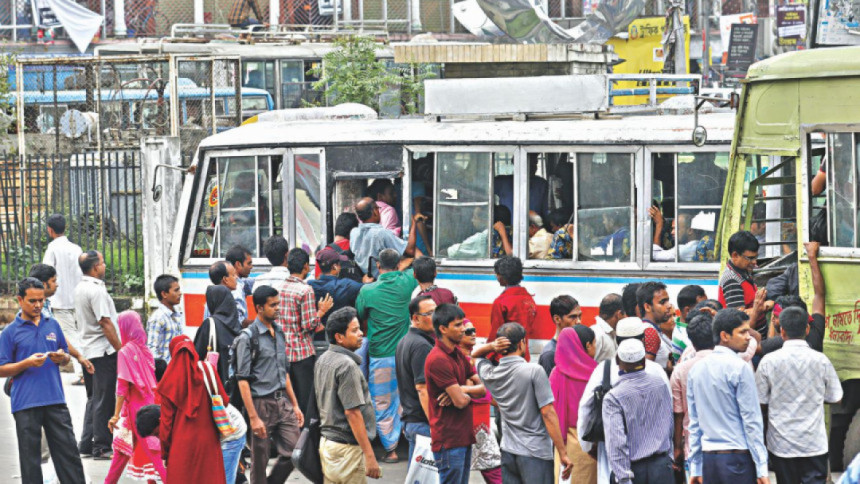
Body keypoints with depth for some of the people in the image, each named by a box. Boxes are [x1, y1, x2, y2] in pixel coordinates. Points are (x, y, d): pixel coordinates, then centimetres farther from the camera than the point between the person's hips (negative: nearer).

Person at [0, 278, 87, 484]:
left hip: (55, 400, 3)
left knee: (68, 450, 1)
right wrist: (27, 363, -15)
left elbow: (66, 356, 21)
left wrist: (62, 357, -3)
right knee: (30, 457, 2)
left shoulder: (52, 325, 11)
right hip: (26, 403, -3)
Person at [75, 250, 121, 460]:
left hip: (88, 350, 9)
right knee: (104, 400, -4)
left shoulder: (79, 289, 11)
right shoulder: (96, 291, -18)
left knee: (93, 399, 16)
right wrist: (120, 349, -17)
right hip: (103, 352, -9)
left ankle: (86, 444, 17)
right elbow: (106, 323, -21)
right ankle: (101, 447, -2)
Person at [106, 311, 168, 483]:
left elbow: (123, 386, -14)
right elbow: (152, 382, 9)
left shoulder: (125, 352, -11)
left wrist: (116, 415, -12)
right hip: (148, 403, 7)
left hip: (134, 405, -7)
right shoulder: (145, 350, 7)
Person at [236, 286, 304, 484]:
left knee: (292, 453, 2)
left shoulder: (279, 333, 11)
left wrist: (295, 405, 17)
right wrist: (253, 417, -17)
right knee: (260, 461, 2)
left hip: (283, 402, 6)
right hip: (262, 403, -6)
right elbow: (243, 380, -13)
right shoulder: (247, 337, -10)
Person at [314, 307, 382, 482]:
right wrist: (369, 455, -21)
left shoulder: (323, 360, 11)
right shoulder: (347, 365, -18)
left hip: (326, 440, 9)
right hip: (347, 447, -9)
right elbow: (352, 412, -22)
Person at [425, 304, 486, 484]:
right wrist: (471, 393, 2)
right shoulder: (438, 359, -18)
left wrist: (464, 390, -11)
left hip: (464, 436, 9)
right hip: (449, 440, -9)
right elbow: (460, 401, -21)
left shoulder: (458, 354, 13)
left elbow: (484, 387, 9)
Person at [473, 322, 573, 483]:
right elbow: (548, 413, -13)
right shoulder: (534, 371, -12)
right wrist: (563, 453, -9)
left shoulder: (489, 375, 5)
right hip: (535, 454, -6)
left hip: (508, 453, 6)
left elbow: (475, 354, 28)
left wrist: (492, 346, 5)